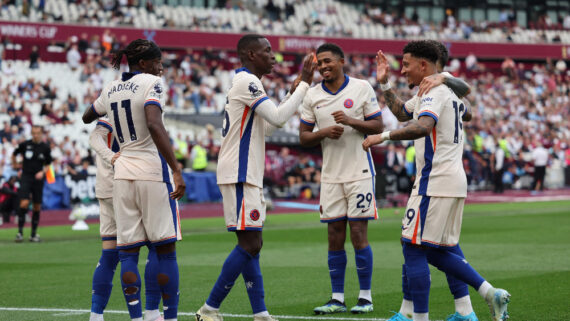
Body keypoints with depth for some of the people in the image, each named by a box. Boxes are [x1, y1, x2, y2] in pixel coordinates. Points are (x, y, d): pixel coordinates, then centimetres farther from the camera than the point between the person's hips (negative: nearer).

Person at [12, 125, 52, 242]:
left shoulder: (45, 148, 1)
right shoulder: (25, 145, -2)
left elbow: (47, 165, 9)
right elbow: (14, 154, 17)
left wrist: (42, 172, -9)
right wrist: (15, 164, 20)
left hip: (38, 179, 2)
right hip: (26, 177, -2)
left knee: (37, 207, 4)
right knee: (24, 203, -15)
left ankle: (33, 234, 14)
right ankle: (20, 232, -9)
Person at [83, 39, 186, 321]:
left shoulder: (111, 89, 11)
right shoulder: (151, 83, -8)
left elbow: (87, 117, 29)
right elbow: (154, 125, -23)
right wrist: (176, 170, -25)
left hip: (123, 173, 5)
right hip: (153, 172, -5)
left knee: (128, 252, 3)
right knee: (165, 249, 1)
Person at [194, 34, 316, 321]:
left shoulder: (245, 82, 19)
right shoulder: (246, 82, -13)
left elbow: (265, 127, 24)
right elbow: (277, 118, -17)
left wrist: (293, 93, 18)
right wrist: (303, 85, -10)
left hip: (245, 175, 11)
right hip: (239, 175, -11)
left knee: (250, 245, 8)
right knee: (250, 244, -11)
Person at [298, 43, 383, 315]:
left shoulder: (362, 88, -2)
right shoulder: (312, 96, 6)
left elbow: (377, 127, -2)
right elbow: (303, 137, 8)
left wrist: (351, 121, -18)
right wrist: (324, 132, -12)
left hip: (359, 172, -3)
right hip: (331, 175, 3)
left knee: (358, 234, -4)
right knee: (335, 236, 4)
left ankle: (365, 297, 5)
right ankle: (337, 299, 10)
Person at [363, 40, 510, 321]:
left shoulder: (433, 93, -11)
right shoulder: (448, 91, 20)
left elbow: (423, 126, -33)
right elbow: (403, 113, 36)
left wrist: (383, 136, -32)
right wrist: (384, 84, 34)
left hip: (435, 181, -10)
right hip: (454, 182, 10)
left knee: (413, 248, -7)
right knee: (436, 252, 15)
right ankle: (491, 294, 9)